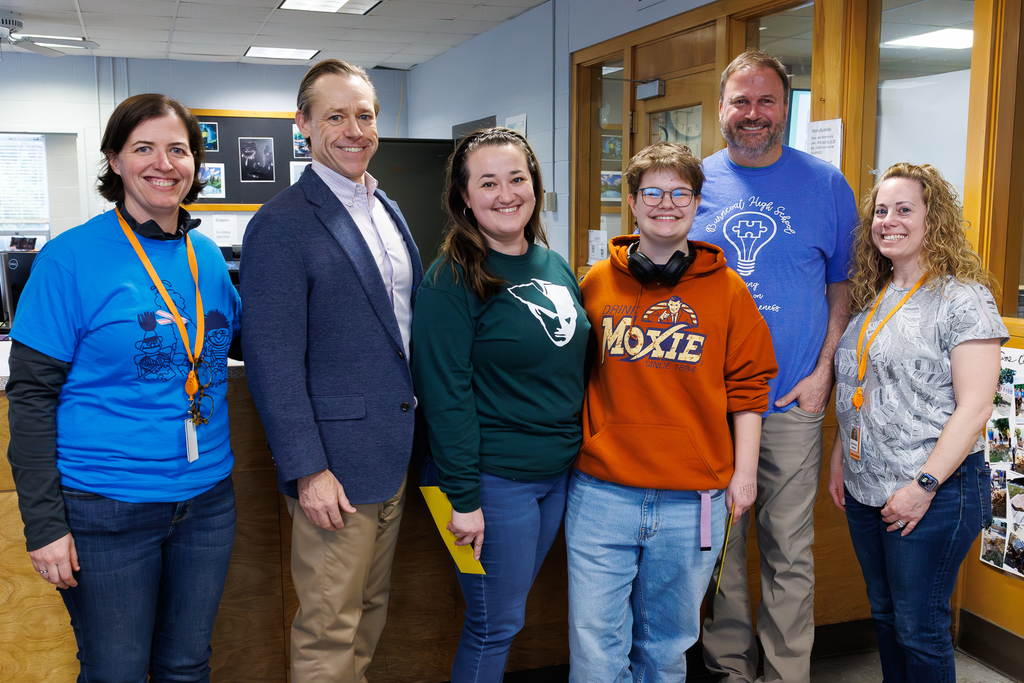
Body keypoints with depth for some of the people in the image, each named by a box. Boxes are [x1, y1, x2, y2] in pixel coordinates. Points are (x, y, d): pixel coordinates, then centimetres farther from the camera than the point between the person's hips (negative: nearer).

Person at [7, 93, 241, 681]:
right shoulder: (72, 258, -10)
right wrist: (44, 522, -13)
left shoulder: (208, 256, 4)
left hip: (207, 499, 5)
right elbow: (31, 396, -10)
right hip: (106, 511, -4)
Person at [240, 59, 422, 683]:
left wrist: (414, 428, 12)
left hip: (394, 455, 8)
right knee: (329, 630, 5)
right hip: (335, 465, -7)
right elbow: (273, 361, -16)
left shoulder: (390, 212, 11)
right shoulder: (281, 224, -13)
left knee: (371, 607, 21)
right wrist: (308, 470, -18)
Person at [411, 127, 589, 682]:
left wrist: (576, 453, 12)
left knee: (507, 613, 19)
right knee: (494, 626, 5)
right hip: (494, 479, -7)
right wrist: (463, 499, -19)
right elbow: (446, 397, -18)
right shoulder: (452, 281, -15)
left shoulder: (556, 267, 7)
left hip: (558, 471, 7)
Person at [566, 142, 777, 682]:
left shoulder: (725, 288, 2)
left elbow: (747, 385, 6)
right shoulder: (597, 283, 4)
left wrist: (745, 470, 4)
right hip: (601, 493, 0)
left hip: (694, 501, 0)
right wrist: (571, 455, 11)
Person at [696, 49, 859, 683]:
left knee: (790, 550, 7)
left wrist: (824, 373, -6)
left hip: (792, 400, -1)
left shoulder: (826, 185, 2)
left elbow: (844, 287, 5)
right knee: (717, 543, 11)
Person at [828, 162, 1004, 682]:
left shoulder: (963, 299, -11)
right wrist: (839, 461, 13)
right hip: (864, 489, 7)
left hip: (932, 494, -7)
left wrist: (923, 485, -20)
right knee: (884, 615, 19)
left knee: (918, 629, 4)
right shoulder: (871, 298, 11)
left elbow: (974, 407, -17)